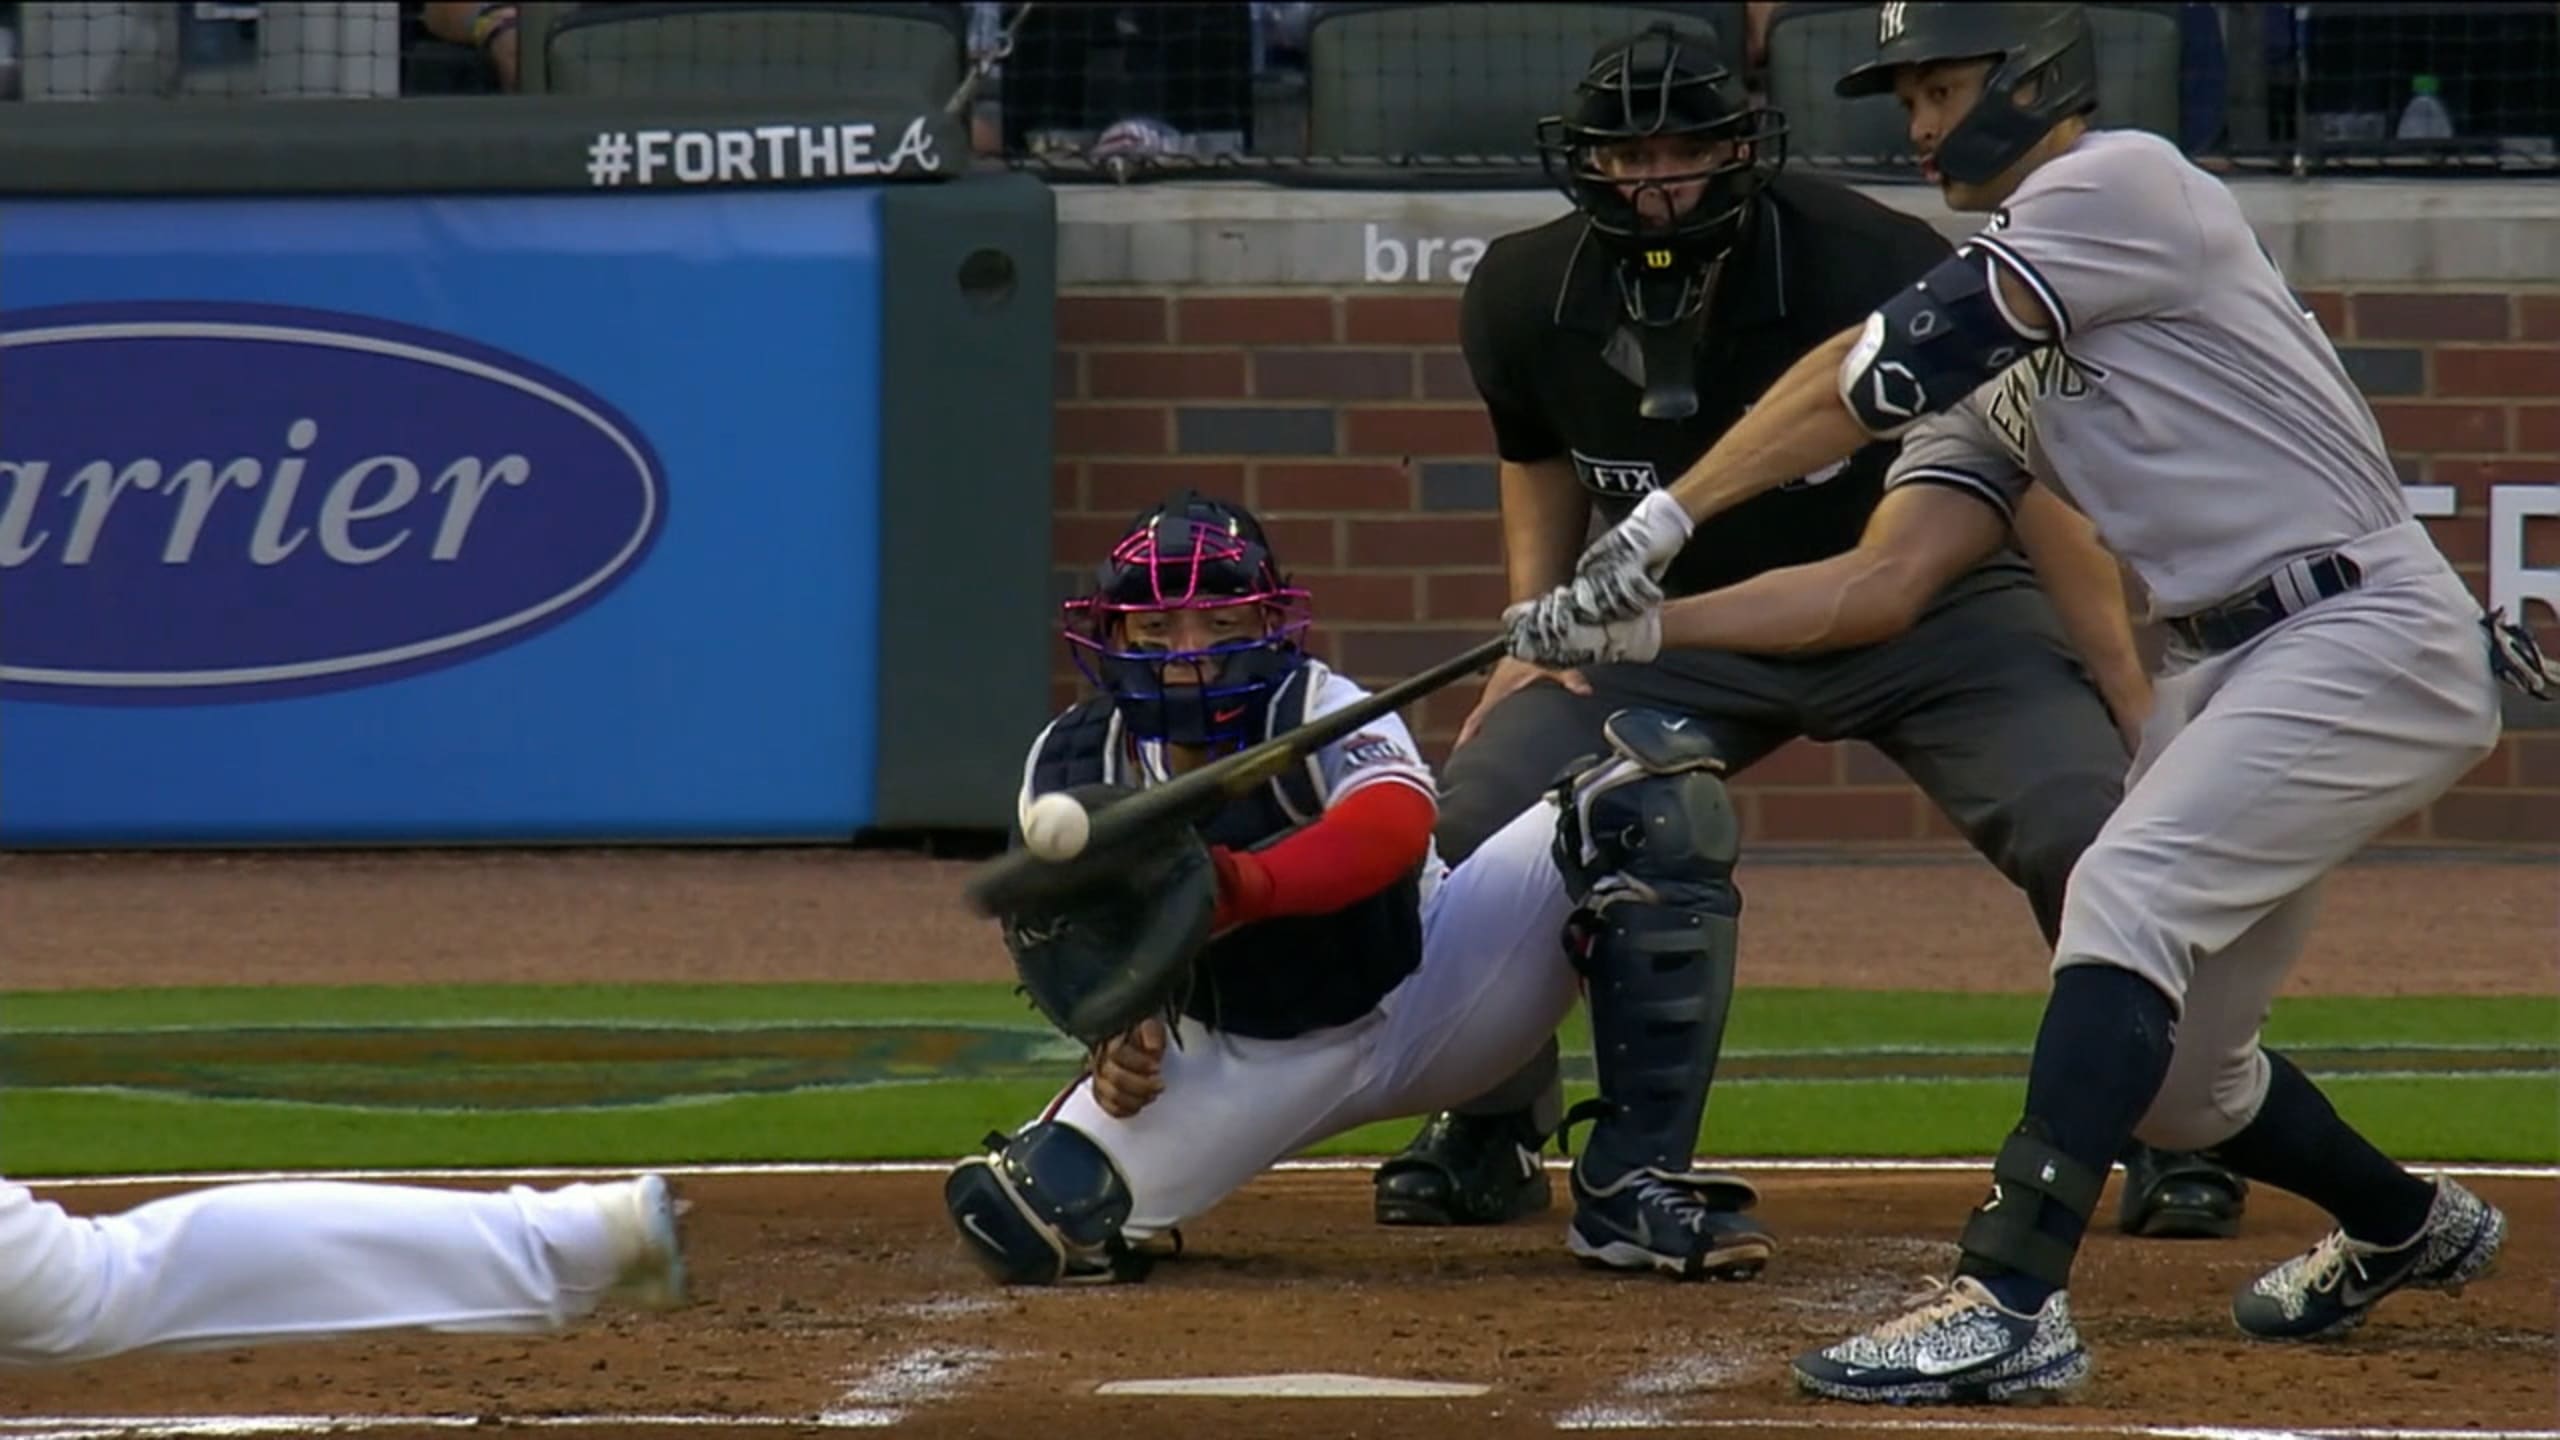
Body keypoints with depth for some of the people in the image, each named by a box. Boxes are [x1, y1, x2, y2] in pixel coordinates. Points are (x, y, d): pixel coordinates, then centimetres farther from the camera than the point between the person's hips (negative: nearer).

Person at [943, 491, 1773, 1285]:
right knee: (1016, 1218, -24)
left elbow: (1399, 821, -48)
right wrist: (1114, 1037, -27)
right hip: (1246, 1067, 2)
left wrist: (1240, 888, -66)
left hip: (1425, 996, -2)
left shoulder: (1324, 712, -25)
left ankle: (1638, 1187, -26)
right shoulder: (1069, 769, -12)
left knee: (1654, 784, -25)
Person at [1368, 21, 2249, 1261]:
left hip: (1933, 618, -3)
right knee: (1477, 817, -14)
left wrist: (2130, 701, -22)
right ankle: (1487, 1132, 7)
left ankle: (2170, 1140, -3)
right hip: (1677, 627, 3)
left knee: (2088, 822, -23)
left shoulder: (1875, 269, -27)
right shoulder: (1527, 300, -15)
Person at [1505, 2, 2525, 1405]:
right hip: (2223, 665, 10)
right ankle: (2405, 1228, 41)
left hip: (2371, 636, -10)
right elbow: (1881, 578, 8)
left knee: (2123, 900, -25)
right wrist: (1640, 622, -3)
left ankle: (2009, 1301, -32)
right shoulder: (2001, 354, 17)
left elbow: (1877, 375, -15)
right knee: (2166, 1067, 13)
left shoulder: (2123, 183, -9)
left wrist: (1665, 519, -13)